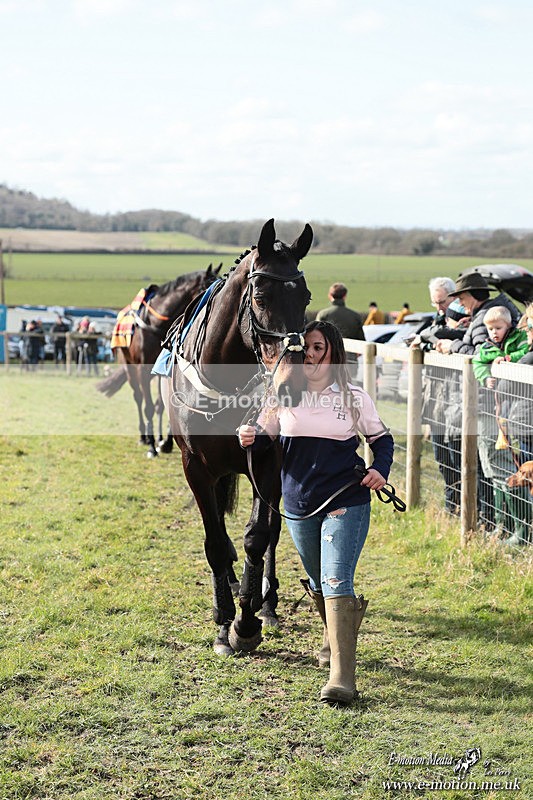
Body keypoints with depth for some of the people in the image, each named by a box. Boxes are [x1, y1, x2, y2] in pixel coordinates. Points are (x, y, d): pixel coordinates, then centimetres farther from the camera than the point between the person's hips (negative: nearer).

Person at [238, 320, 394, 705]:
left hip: (345, 504, -3)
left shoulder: (355, 399, -3)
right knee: (318, 584, 20)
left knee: (336, 584, -15)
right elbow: (265, 434, 9)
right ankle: (335, 638, 50)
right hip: (299, 507, 4)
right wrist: (249, 438, -14)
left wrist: (380, 470, -10)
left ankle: (343, 678, -16)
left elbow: (382, 439, 8)